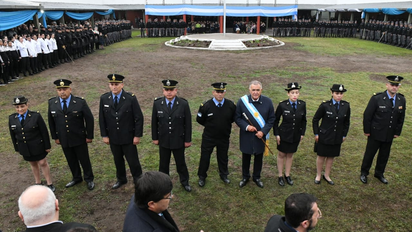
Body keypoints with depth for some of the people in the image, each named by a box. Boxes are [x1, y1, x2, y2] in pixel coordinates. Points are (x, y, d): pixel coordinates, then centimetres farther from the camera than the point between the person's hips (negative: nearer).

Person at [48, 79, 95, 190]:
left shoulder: (80, 102, -15)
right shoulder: (52, 103, -4)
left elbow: (89, 119, -8)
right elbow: (51, 121, 6)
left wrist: (89, 136, -7)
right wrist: (55, 137, 7)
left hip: (79, 138, -3)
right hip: (63, 139, 3)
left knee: (84, 159, 11)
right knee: (71, 160, 18)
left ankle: (89, 179, 31)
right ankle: (76, 178, 40)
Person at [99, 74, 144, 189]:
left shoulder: (131, 98, -14)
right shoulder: (104, 98, -4)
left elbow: (139, 118, -10)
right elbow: (102, 118, 3)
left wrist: (137, 135, -10)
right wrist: (104, 135, 2)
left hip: (128, 137, -3)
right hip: (113, 137, 3)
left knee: (133, 161, 6)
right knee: (118, 160, 19)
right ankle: (121, 179, 41)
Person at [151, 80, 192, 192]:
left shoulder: (184, 104, -13)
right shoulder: (157, 103, -8)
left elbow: (188, 123, -7)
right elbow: (154, 122, 1)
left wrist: (188, 140, -5)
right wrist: (155, 138, 3)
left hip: (178, 140, -1)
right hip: (163, 140, 2)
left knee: (181, 163, 15)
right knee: (163, 163, 17)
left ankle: (185, 182, 37)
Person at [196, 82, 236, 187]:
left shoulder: (231, 105, -12)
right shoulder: (206, 106, -17)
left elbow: (233, 118, 7)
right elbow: (199, 120, -2)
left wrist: (225, 125, 4)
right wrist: (210, 126, 3)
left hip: (224, 138, 2)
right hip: (208, 138, -2)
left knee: (223, 157, 19)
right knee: (205, 157, 11)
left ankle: (224, 175, 42)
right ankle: (202, 177, 32)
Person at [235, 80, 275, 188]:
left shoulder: (268, 102, -9)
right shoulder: (242, 101, -12)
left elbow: (271, 119, -2)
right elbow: (237, 118, -5)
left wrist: (263, 132, -14)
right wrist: (246, 126, -21)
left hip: (260, 135, 1)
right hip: (246, 136, -1)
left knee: (259, 158, 17)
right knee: (246, 157, 16)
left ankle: (257, 177, 39)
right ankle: (245, 177, 39)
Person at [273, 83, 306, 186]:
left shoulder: (302, 105, -8)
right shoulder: (282, 105, -17)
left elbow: (303, 120, 5)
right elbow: (276, 120, -6)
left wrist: (302, 133, 5)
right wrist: (276, 134, -8)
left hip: (296, 136, 3)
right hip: (284, 135, -3)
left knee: (290, 155, 18)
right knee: (281, 155, 12)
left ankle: (287, 175, 35)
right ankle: (280, 176, 28)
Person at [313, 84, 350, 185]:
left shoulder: (346, 106, -5)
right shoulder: (325, 105, -14)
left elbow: (347, 122, 9)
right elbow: (315, 120, -5)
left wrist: (344, 135, 10)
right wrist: (316, 134, -5)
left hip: (337, 138, 3)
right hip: (324, 136, -3)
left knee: (331, 157, 15)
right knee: (321, 156, 10)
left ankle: (326, 175, 33)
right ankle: (318, 175, 29)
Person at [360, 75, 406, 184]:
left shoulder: (402, 100, -2)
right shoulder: (377, 98, -16)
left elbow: (401, 118, 7)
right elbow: (367, 115, -11)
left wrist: (397, 132, 7)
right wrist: (367, 130, -10)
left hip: (390, 135, 4)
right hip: (376, 133, -4)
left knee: (384, 155, 16)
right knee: (369, 154, 9)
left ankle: (379, 173, 36)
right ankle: (364, 173, 28)